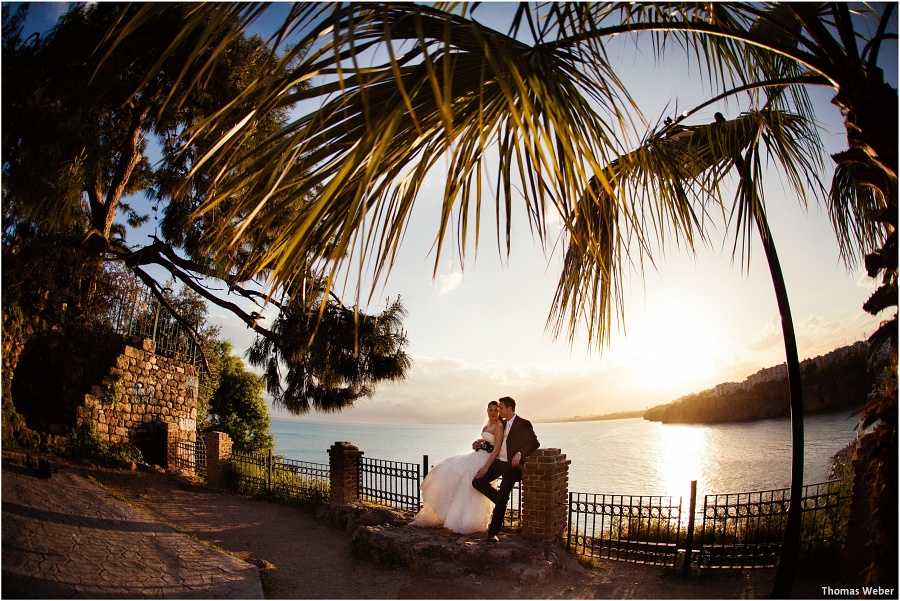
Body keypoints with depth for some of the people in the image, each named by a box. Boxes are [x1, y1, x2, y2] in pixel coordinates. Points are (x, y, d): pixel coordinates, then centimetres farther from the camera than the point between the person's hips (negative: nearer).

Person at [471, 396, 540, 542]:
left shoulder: (523, 424, -10)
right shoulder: (504, 424, 13)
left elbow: (535, 443, -13)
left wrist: (520, 453, -27)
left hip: (512, 466, -7)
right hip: (498, 462, 7)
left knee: (501, 499, -7)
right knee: (477, 482, -2)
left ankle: (493, 532, 3)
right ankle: (500, 500, 17)